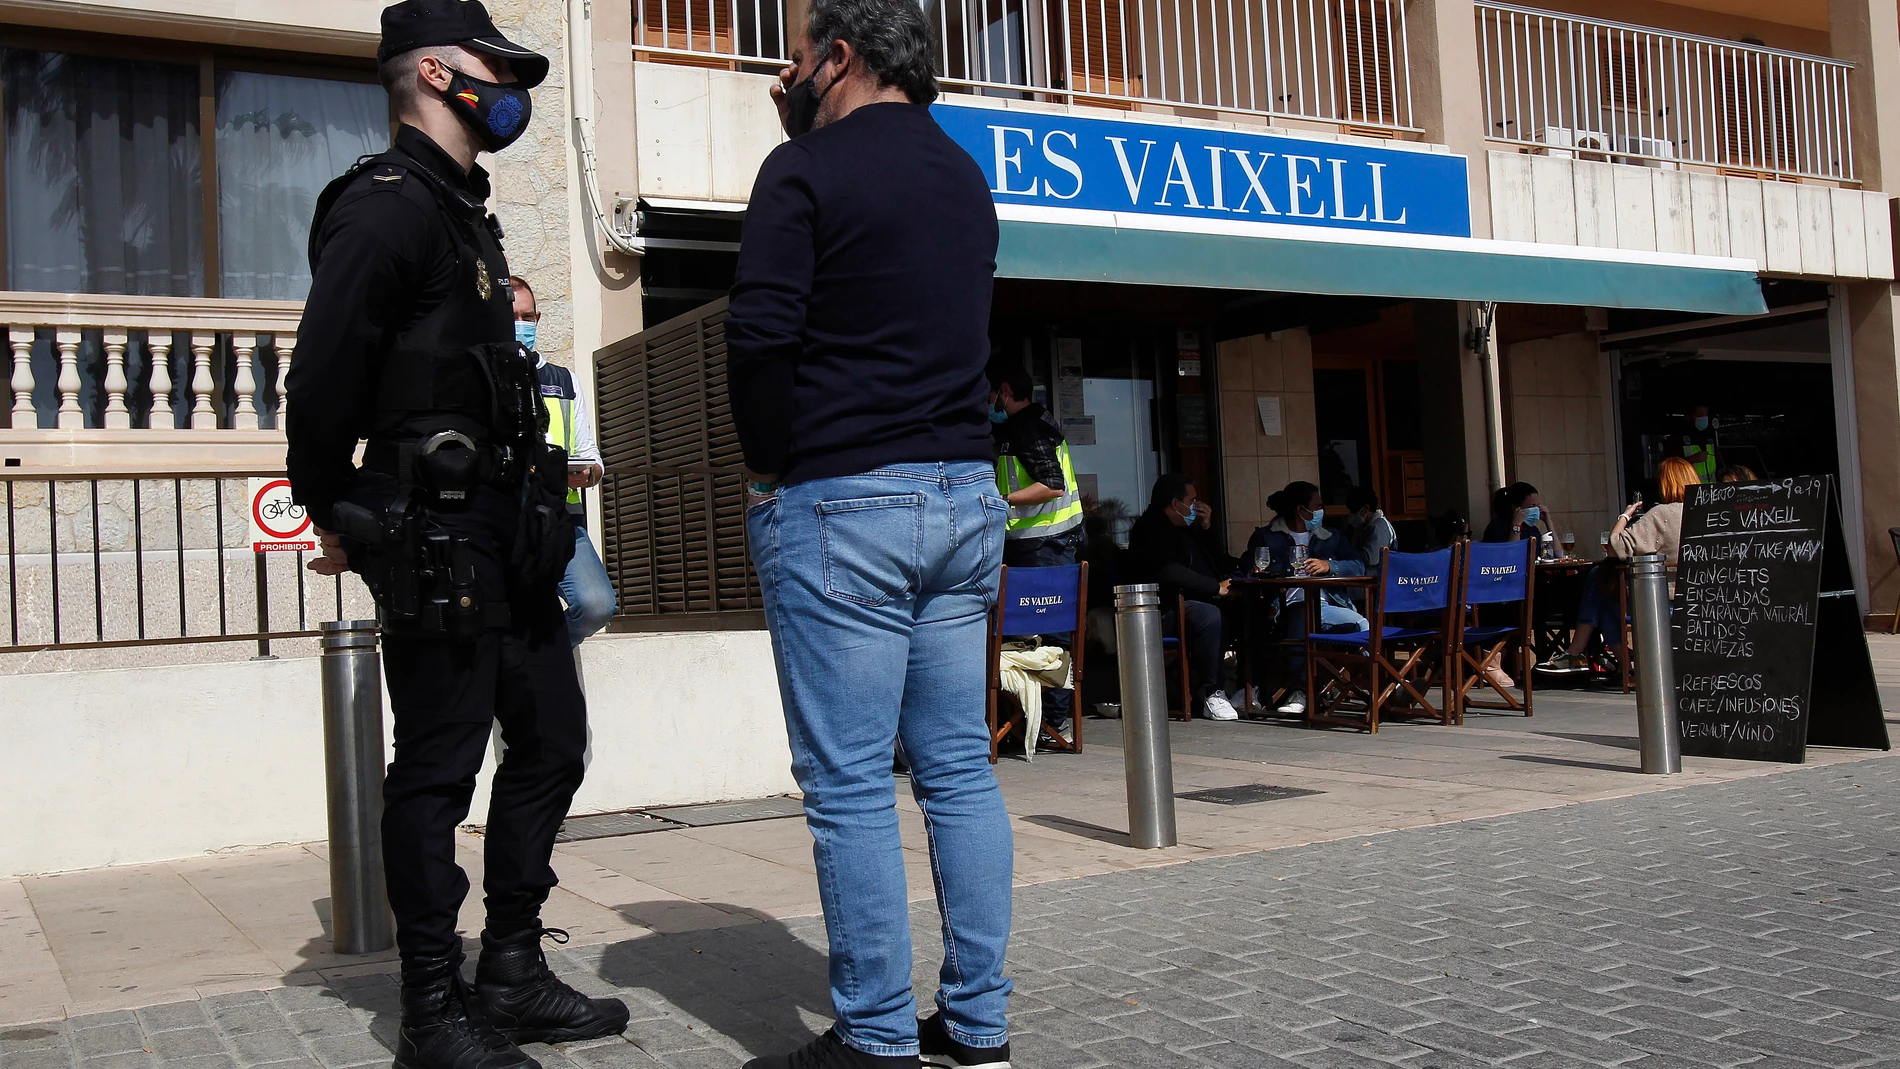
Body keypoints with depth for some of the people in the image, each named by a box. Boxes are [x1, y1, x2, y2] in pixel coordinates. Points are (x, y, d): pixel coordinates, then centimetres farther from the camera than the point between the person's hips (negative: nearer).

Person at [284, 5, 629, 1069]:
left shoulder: (463, 210, 20)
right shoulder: (388, 203, -10)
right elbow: (324, 375, -17)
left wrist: (534, 507, 17)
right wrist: (338, 520, -8)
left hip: (504, 533, 10)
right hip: (434, 540, -10)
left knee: (552, 740, 12)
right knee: (438, 768, -2)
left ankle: (514, 978, 24)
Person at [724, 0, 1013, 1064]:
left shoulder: (809, 170, -6)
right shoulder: (966, 176, 17)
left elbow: (760, 333, -15)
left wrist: (769, 467, -1)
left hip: (841, 502, -7)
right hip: (966, 496, 7)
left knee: (850, 784, -2)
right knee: (960, 768, 9)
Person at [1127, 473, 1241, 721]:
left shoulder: (1186, 529, 22)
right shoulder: (1150, 529, -6)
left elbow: (1219, 564, 27)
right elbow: (1168, 571, -23)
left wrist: (1206, 529, 12)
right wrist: (1215, 587, -22)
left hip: (1192, 604, 10)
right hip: (1166, 610, -10)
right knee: (1209, 615, -34)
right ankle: (1211, 694, -26)